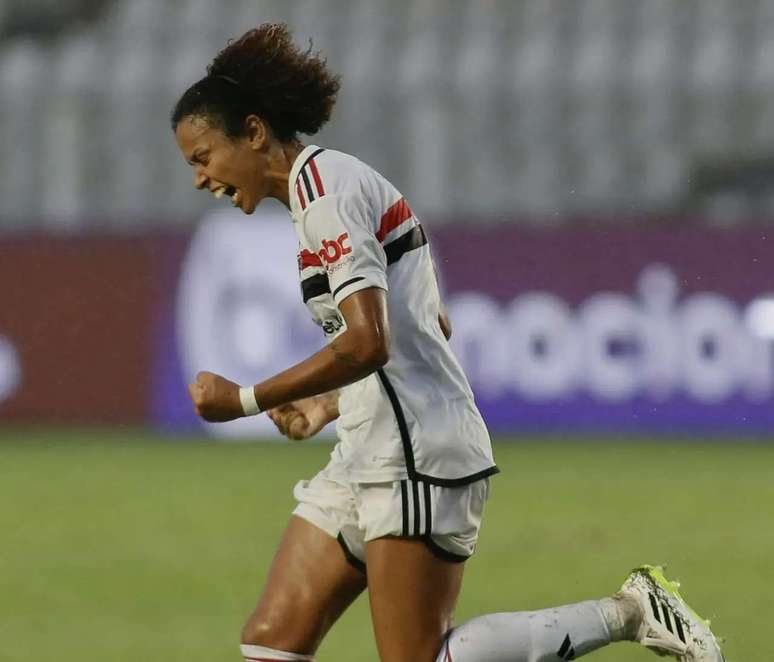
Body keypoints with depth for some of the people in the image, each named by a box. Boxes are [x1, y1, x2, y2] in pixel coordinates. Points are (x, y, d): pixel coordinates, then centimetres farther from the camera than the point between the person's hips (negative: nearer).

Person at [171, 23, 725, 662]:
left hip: (418, 460, -10)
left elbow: (366, 344, -24)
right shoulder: (331, 183, 17)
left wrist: (243, 400, -16)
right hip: (367, 458, 10)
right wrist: (331, 405, 21)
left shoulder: (322, 184, -13)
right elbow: (433, 328, 24)